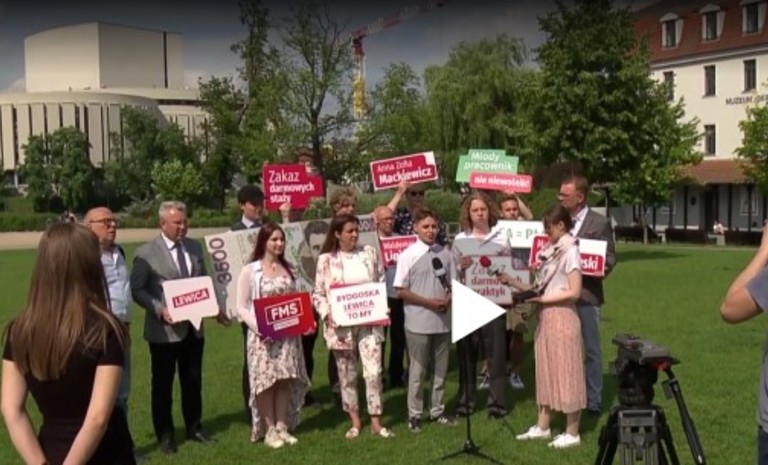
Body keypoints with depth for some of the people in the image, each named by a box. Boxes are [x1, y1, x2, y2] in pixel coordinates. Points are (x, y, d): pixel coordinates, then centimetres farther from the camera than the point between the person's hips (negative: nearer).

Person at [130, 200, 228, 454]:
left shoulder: (195, 247, 8)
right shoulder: (146, 253, -9)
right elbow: (136, 290, -10)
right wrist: (159, 310, -22)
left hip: (193, 327, 5)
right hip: (164, 329, -5)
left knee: (193, 381, 15)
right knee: (162, 384, 8)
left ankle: (194, 428, 31)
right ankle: (165, 435, 22)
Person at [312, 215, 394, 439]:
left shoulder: (370, 253, 4)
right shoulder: (326, 259, -2)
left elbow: (381, 283, 9)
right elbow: (318, 294, 0)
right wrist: (327, 314, -15)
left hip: (369, 321, 1)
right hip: (340, 324, -1)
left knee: (374, 371, -5)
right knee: (347, 374, 9)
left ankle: (376, 422, 6)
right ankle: (355, 421, 23)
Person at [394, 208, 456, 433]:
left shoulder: (445, 254, 5)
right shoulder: (408, 255, -7)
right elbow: (401, 291, -8)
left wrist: (448, 300, -9)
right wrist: (428, 302, -16)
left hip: (443, 321, 4)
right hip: (418, 323, -4)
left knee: (441, 369, 13)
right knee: (417, 371, 5)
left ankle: (437, 411, 27)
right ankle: (414, 414, 17)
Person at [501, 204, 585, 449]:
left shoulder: (570, 250, -12)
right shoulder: (551, 250, 11)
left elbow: (574, 291, -18)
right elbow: (541, 286, 8)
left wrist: (542, 299, -16)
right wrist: (513, 282, -1)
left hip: (562, 317, -8)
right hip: (545, 317, 8)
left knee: (566, 371, 0)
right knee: (547, 370, 14)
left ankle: (572, 433, 11)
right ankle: (542, 426, 24)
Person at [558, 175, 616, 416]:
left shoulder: (600, 223, -3)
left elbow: (610, 257, -2)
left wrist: (602, 271, -22)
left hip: (586, 294, -4)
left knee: (591, 349, 4)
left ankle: (593, 400, 14)